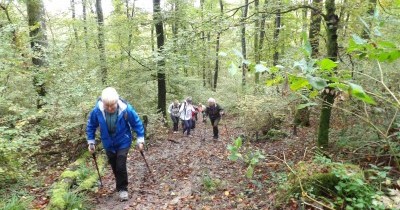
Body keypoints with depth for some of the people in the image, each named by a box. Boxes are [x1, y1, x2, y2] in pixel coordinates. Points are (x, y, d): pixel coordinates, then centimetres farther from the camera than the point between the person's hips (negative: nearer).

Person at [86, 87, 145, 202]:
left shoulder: (126, 109, -28)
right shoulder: (97, 110, -24)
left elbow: (137, 123, -13)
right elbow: (91, 126, -3)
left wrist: (140, 140, -10)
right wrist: (91, 142, 0)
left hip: (123, 142, -3)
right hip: (108, 144, 3)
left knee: (120, 166, -9)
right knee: (114, 167, 14)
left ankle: (123, 189, 13)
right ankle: (120, 186, 39)